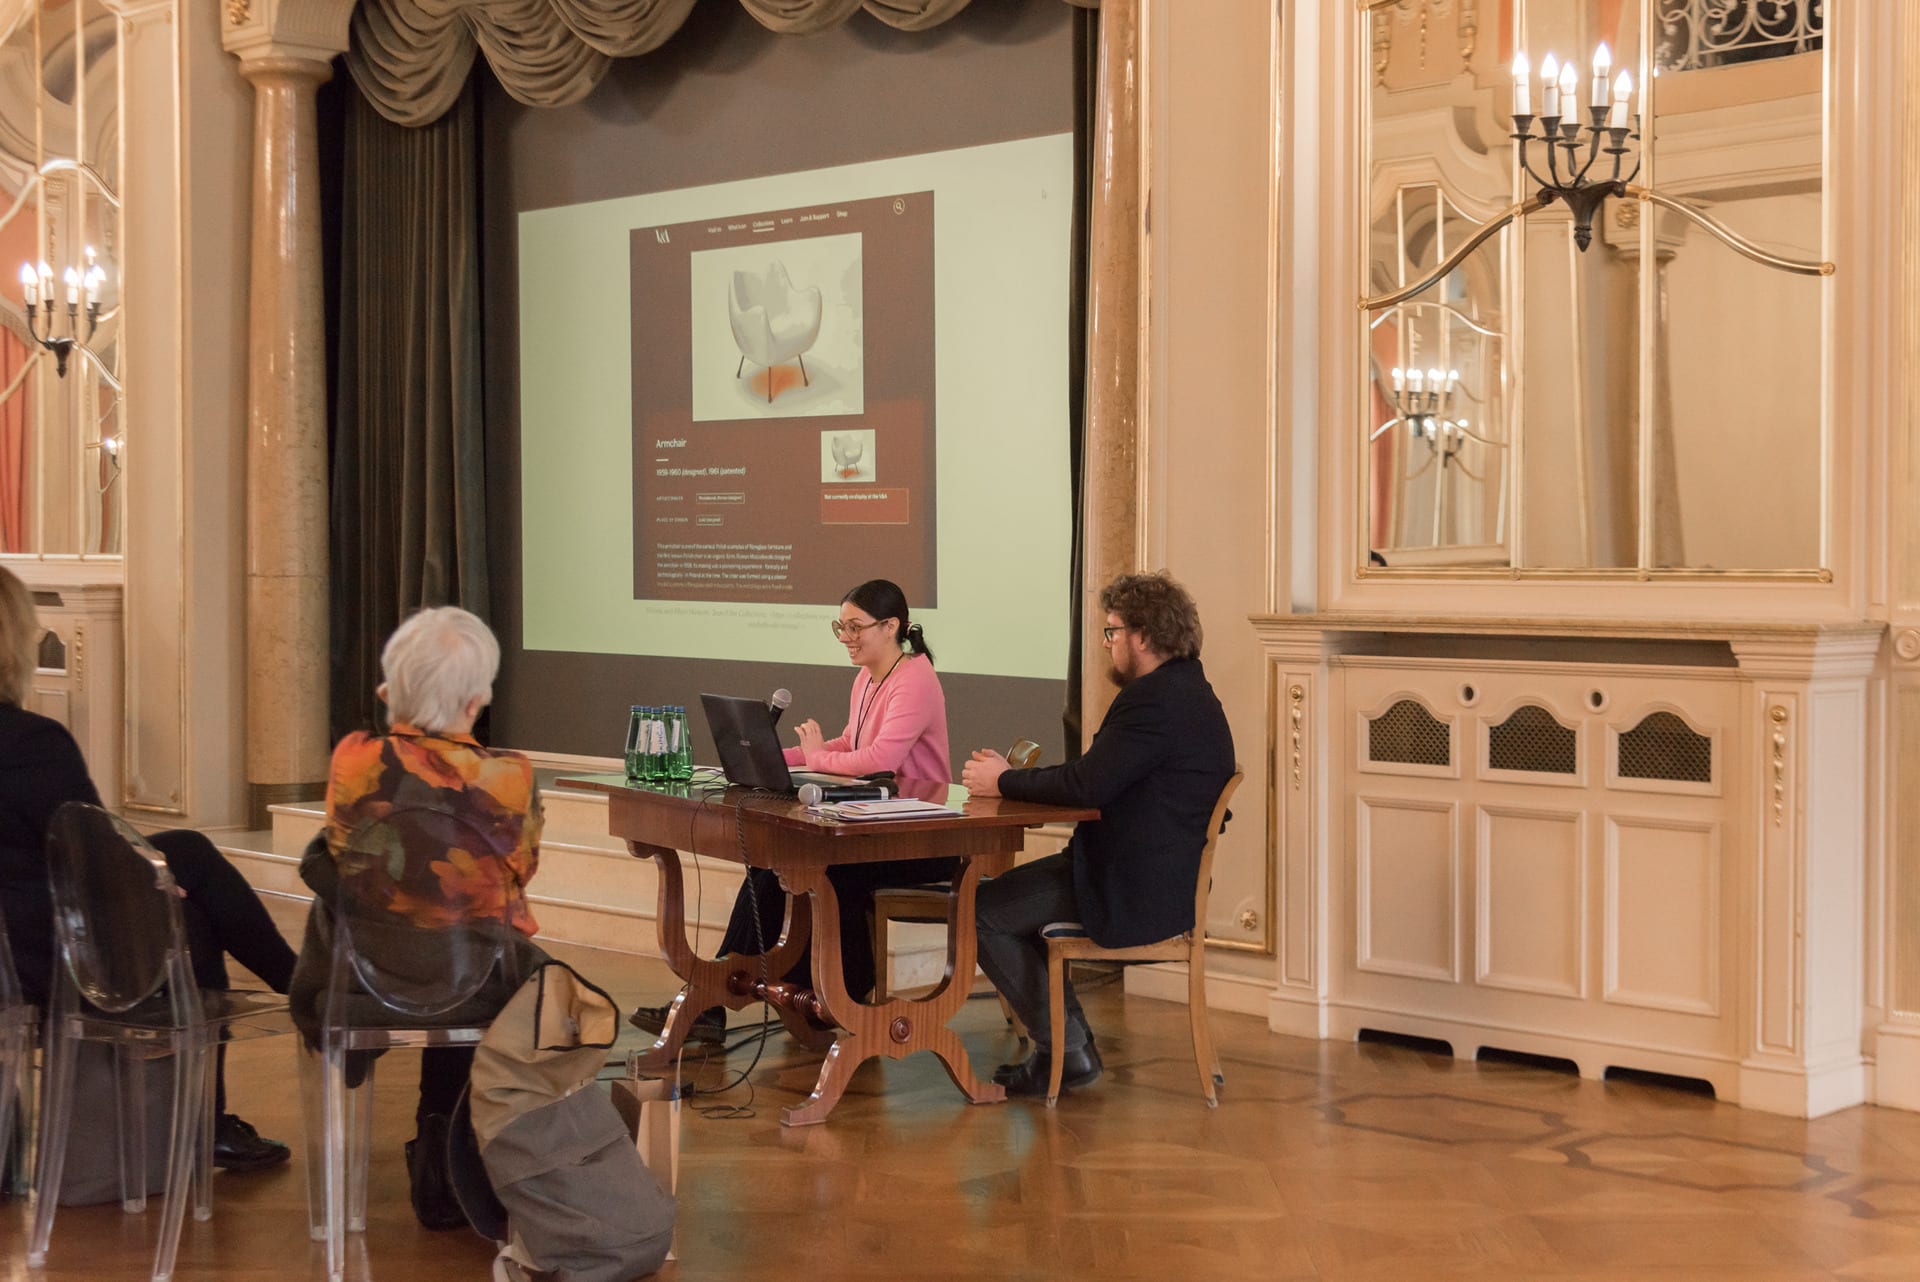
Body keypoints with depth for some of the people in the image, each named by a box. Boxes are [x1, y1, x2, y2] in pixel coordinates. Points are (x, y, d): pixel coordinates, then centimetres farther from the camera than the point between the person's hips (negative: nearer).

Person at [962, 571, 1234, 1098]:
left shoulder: (1156, 699, -20)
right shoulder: (1185, 690, 15)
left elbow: (1088, 784, -24)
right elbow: (1096, 778, 16)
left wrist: (1003, 782, -9)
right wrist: (1011, 776, 9)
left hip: (1136, 893, -11)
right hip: (1161, 875, 11)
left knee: (981, 912, -4)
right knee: (1003, 895, 22)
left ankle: (1066, 1050, 3)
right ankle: (1069, 1042, 21)